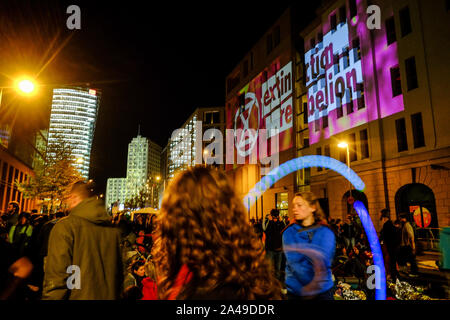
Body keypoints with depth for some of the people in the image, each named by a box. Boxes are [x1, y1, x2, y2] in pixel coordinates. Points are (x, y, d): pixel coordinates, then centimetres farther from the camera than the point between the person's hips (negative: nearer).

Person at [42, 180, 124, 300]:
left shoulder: (64, 226, -14)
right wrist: (115, 295, 21)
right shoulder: (113, 229, 1)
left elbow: (56, 277, -18)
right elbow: (119, 273, 9)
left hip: (78, 296, -4)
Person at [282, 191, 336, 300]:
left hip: (322, 291, -1)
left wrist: (300, 249, -27)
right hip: (295, 291, 1)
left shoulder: (326, 232, -5)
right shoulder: (289, 233, -3)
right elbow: (293, 261, -15)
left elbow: (323, 260, -19)